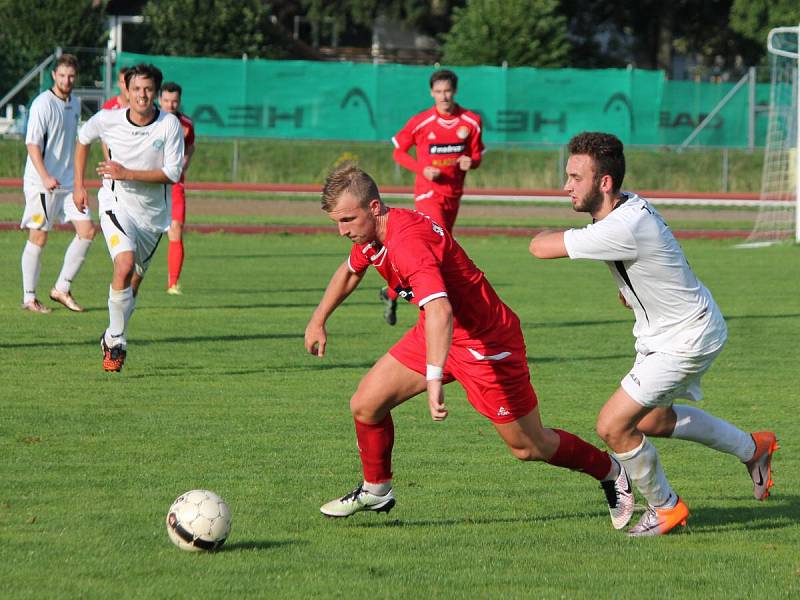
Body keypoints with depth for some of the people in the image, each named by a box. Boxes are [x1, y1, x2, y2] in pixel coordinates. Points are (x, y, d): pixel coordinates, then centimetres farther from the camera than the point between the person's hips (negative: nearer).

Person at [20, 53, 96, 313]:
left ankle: (62, 289, 6)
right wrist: (45, 176, -28)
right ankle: (29, 298, 7)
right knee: (38, 238, -2)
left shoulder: (74, 103, 12)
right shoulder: (43, 104, -12)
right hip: (40, 184, -7)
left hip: (68, 182, 7)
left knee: (87, 230, -2)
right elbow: (32, 143, -18)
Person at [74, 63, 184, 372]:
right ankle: (117, 342, -13)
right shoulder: (107, 120, -10)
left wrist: (127, 174, -23)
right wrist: (79, 185, 12)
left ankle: (111, 337, 35)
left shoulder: (170, 125, -13)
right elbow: (83, 139, 13)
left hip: (153, 213, 2)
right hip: (117, 205, -2)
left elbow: (173, 173, -15)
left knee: (134, 281, 11)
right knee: (124, 267, -25)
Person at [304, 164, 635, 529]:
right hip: (440, 334, 9)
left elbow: (440, 311, -48)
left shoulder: (408, 242, -34)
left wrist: (434, 381, -56)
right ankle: (375, 491, 22)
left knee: (529, 447, 5)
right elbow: (350, 271, 23)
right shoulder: (371, 233, -4)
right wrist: (318, 321, 25)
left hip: (486, 342, -8)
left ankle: (611, 473, 28)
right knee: (365, 405, 1)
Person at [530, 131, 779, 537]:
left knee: (614, 425, -10)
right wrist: (631, 287, 12)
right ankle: (753, 448, 43)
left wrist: (546, 233, -9)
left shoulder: (622, 229, -35)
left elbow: (541, 248, -31)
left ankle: (665, 506, 12)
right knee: (653, 420, 25)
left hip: (687, 339, -10)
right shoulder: (629, 206, -5)